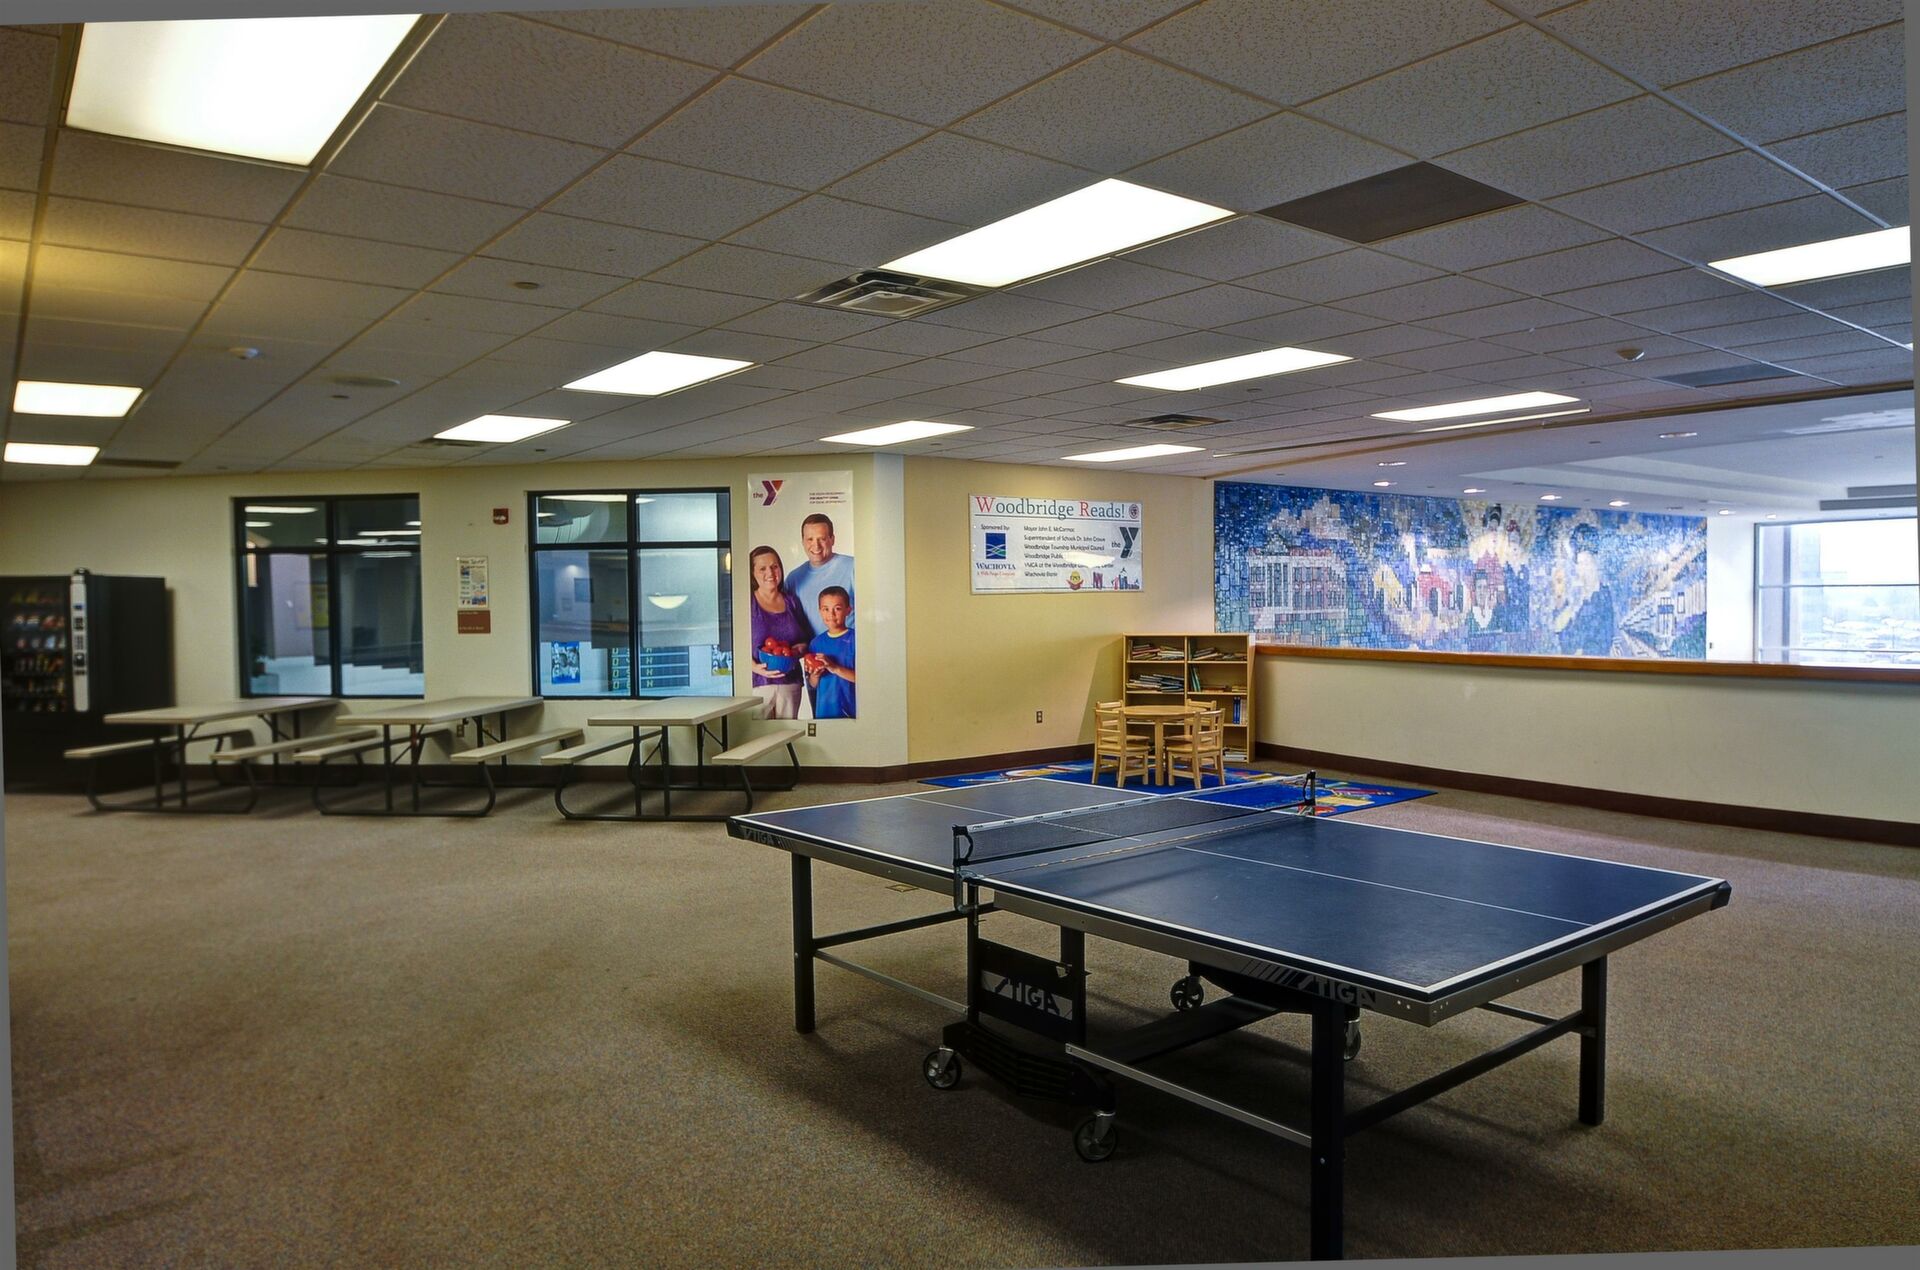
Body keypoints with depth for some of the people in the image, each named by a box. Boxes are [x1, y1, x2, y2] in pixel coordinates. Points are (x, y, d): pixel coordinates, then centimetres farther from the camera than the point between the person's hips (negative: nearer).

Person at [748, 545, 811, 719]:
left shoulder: (792, 601, 14)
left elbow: (807, 638, 19)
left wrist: (801, 648, -3)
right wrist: (755, 667, -19)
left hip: (790, 683, 4)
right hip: (757, 684, -4)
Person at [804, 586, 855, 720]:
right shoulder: (817, 642, 8)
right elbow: (812, 686, 14)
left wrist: (836, 669, -21)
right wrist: (814, 676, -7)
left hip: (851, 712, -4)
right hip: (823, 712, 4)